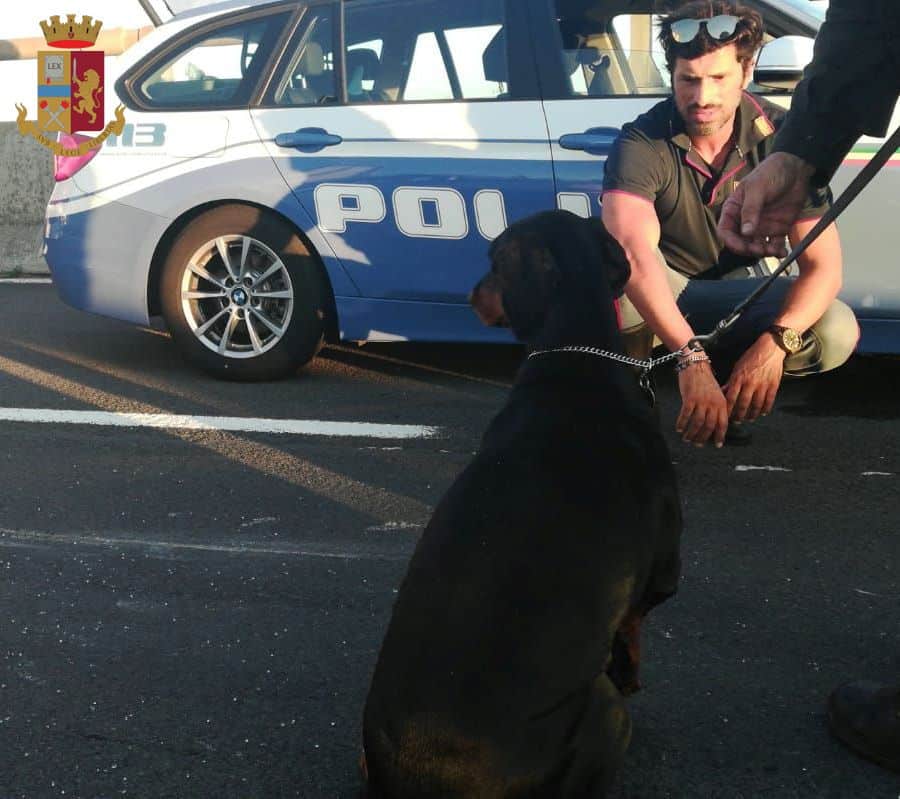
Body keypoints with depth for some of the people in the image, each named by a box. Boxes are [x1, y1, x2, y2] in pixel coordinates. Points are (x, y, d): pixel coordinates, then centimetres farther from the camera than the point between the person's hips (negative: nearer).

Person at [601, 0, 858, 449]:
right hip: (659, 290, -2)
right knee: (610, 254, -37)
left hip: (736, 291, 2)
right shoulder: (642, 144, -24)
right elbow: (635, 253, -42)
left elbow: (823, 264, -21)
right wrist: (690, 360, -55)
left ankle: (730, 378, 2)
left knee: (837, 334, -27)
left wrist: (775, 340, -41)